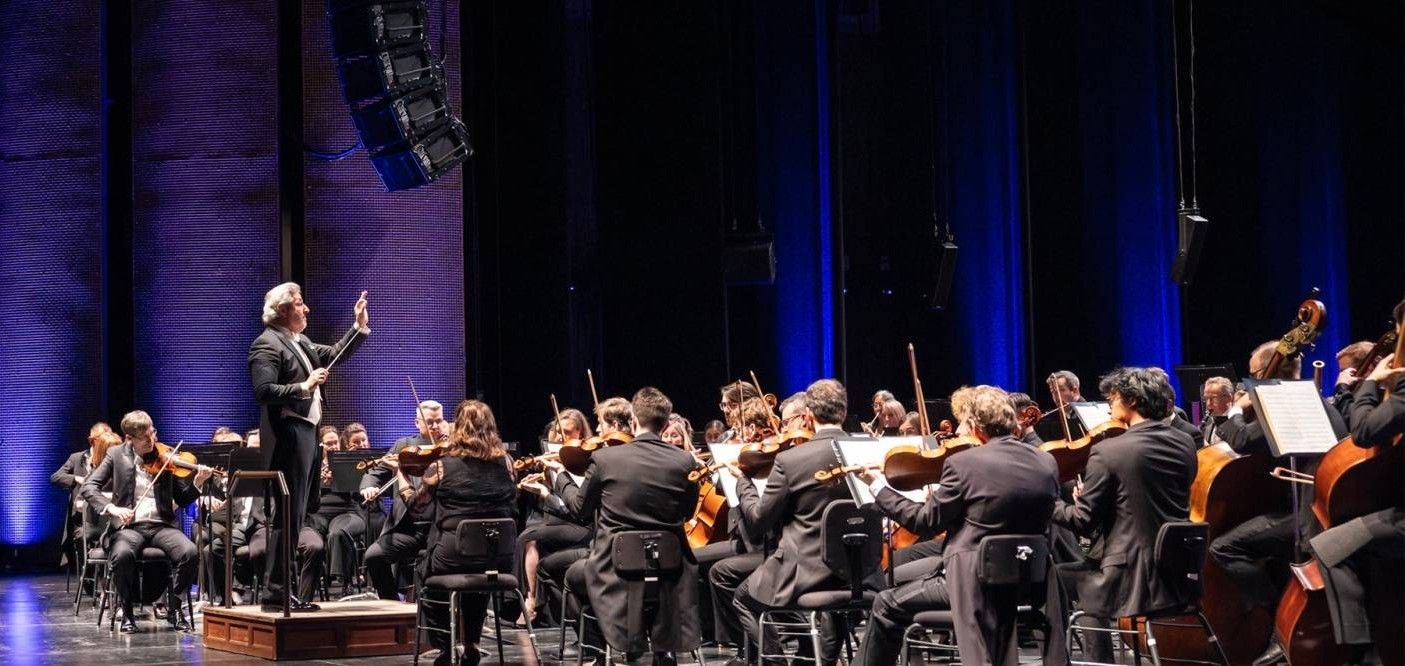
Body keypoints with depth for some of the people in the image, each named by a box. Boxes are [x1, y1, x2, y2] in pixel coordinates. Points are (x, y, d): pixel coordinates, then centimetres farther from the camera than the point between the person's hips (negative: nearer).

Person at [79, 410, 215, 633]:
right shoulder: (116, 455, 7)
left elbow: (182, 499, 12)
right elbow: (88, 487, 0)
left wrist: (197, 483, -10)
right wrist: (111, 508, -19)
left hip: (162, 525, 1)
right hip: (130, 525, -1)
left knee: (189, 553, -29)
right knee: (122, 555, -36)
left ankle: (173, 606, -4)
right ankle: (127, 611, -11)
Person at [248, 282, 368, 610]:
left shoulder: (300, 343, 18)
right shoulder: (267, 344, -11)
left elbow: (334, 354, 25)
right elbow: (264, 392, -21)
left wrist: (360, 326, 16)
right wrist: (304, 387, -22)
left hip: (306, 432, 10)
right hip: (287, 435, -10)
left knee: (297, 514, 12)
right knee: (289, 514, -10)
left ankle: (278, 586, 18)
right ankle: (276, 589, -6)